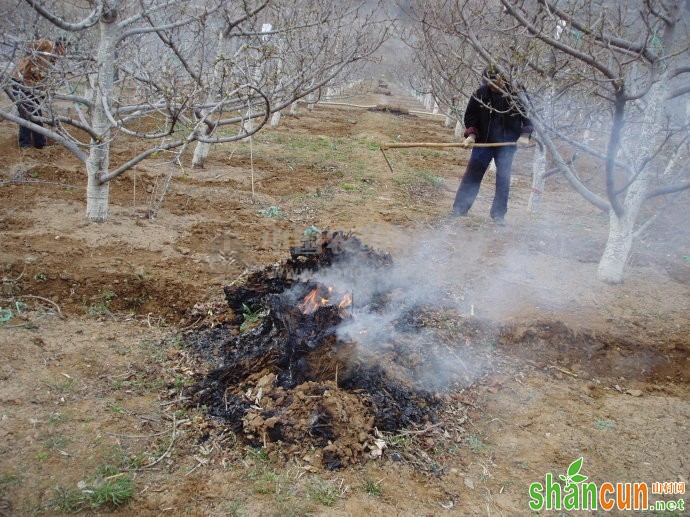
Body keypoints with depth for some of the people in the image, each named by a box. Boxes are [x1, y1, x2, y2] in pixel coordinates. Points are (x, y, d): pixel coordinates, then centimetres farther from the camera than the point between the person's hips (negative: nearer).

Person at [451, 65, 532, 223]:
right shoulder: (480, 94, -7)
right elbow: (470, 116, 4)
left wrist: (525, 135, -11)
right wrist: (471, 135, -10)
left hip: (507, 144, 0)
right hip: (483, 141, 1)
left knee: (503, 178, 5)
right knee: (472, 173, -1)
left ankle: (498, 213, 14)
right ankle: (460, 208, 7)